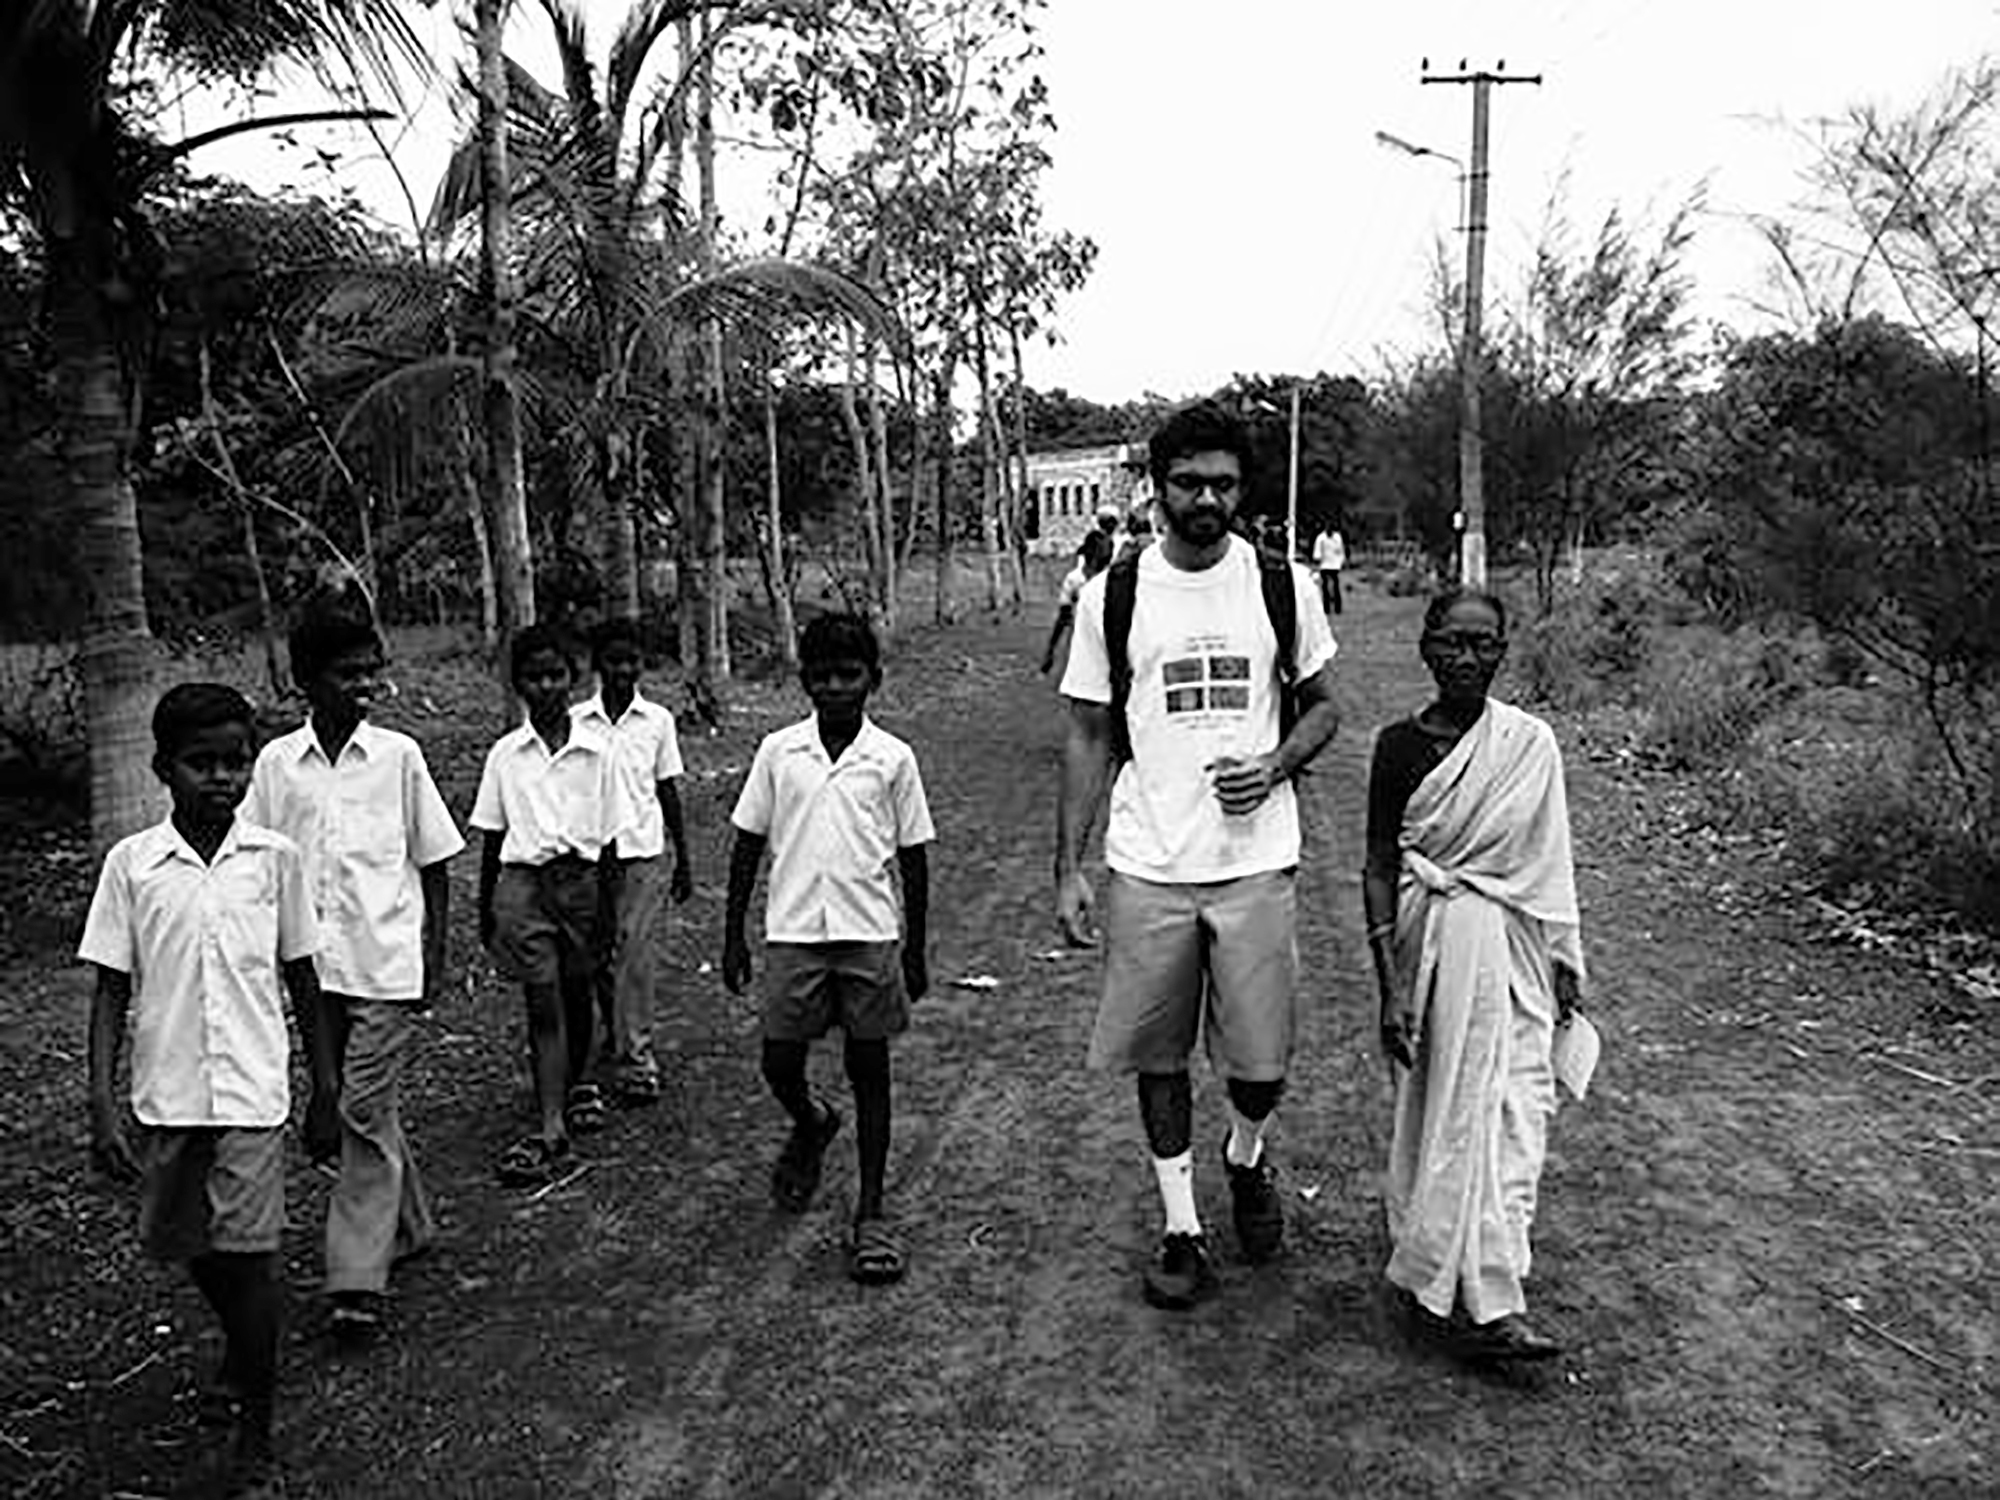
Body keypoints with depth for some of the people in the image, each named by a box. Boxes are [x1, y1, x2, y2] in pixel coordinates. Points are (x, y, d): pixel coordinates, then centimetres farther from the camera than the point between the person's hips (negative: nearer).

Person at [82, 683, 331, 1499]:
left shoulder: (274, 858, -3)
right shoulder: (131, 864, -4)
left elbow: (302, 981, 4)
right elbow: (111, 991, 0)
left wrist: (325, 1092, 6)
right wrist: (103, 1107, -7)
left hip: (250, 1092, -2)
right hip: (164, 1094, 2)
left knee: (249, 1255, -3)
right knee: (194, 1249, 18)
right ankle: (241, 1356, 47)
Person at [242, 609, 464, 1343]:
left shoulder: (398, 755, -3)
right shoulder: (276, 763, 1)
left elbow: (433, 865, 2)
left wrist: (434, 959, 0)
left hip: (387, 963, -3)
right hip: (314, 966, 3)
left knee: (366, 1115, -4)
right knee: (347, 1109, 14)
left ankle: (358, 1279, 2)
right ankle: (409, 1225, 33)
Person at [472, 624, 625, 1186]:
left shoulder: (598, 748, 1)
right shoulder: (505, 754, 3)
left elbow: (609, 835, 5)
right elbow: (492, 839, 9)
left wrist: (608, 904, 5)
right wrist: (485, 910, 11)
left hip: (581, 879, 1)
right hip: (523, 882, -1)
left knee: (577, 993, 12)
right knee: (542, 1002, -6)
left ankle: (577, 1082, 39)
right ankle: (551, 1128, -6)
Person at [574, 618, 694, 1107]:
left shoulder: (658, 720, 1)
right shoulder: (575, 722, 1)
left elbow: (668, 792, 7)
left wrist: (683, 859, 8)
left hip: (645, 851, -1)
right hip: (591, 853, 2)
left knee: (634, 955, -9)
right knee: (599, 957, 10)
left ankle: (634, 1058, -5)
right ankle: (617, 1037, 30)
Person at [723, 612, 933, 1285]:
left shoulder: (893, 758, -1)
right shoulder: (777, 751, 2)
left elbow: (913, 857, 5)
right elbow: (748, 845, 8)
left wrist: (915, 952, 6)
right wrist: (733, 936, 6)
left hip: (869, 934, -1)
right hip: (793, 932, 1)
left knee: (869, 1069, 4)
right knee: (780, 1064, 5)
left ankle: (870, 1212, 16)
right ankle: (811, 1124, 40)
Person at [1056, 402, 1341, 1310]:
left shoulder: (1282, 585, 2)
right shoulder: (1110, 595, 0)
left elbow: (1323, 706, 11)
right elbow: (1089, 737, 3)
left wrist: (1274, 767, -11)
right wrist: (1067, 869, -1)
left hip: (1256, 860, 0)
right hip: (1147, 867, 0)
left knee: (1261, 1061, 4)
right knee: (1159, 1056, 8)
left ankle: (1246, 1158, 38)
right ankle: (1180, 1228, 26)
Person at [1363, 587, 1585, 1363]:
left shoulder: (1530, 744, 1)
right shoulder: (1400, 745, -4)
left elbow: (1549, 862, 9)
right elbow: (1379, 871, -4)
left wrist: (1564, 962, 10)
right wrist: (1391, 987, -9)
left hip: (1514, 948, 2)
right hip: (1434, 944, -2)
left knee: (1513, 1111, 1)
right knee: (1442, 1111, 2)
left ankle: (1491, 1300, 11)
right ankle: (1462, 1292, 12)